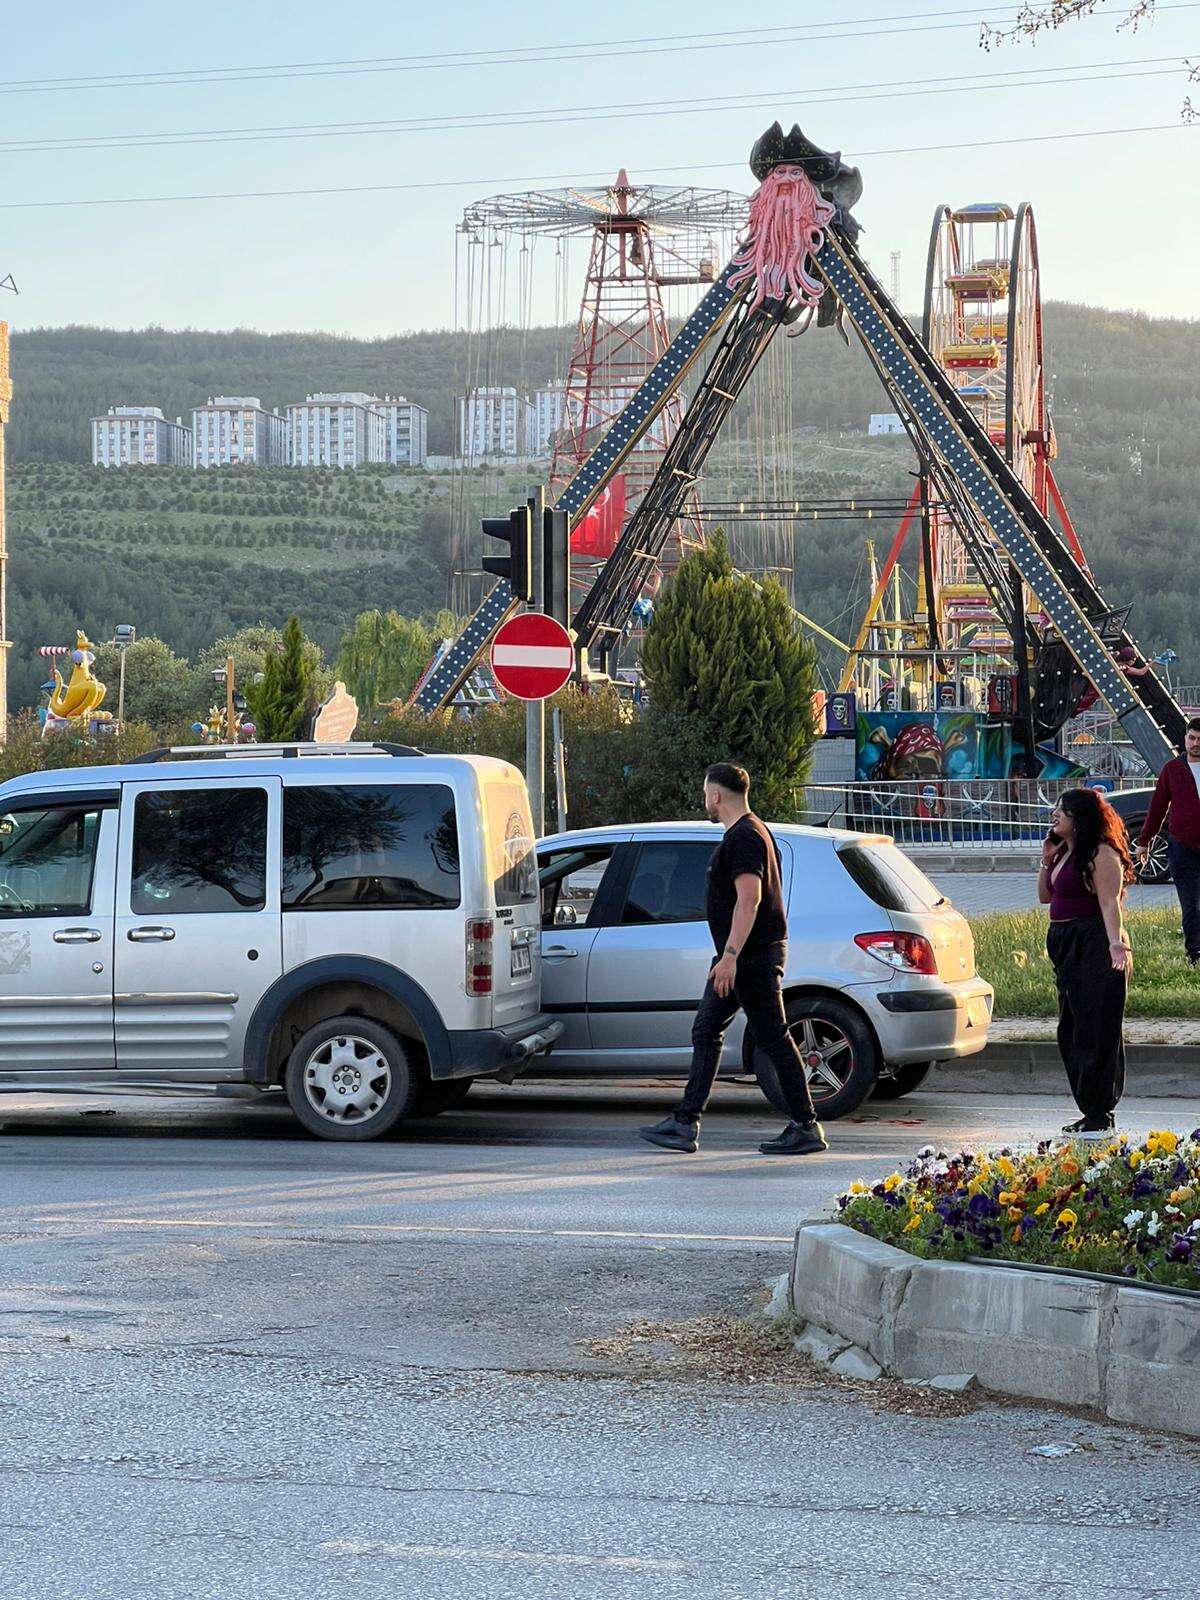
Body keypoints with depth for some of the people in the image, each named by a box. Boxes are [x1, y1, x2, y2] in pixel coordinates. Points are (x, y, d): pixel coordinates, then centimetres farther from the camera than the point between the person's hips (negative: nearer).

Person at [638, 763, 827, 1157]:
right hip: (743, 958, 11)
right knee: (705, 1033, 9)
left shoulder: (744, 837, -16)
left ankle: (806, 1128, 0)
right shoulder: (748, 832, 17)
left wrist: (731, 955, -29)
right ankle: (684, 1124, 9)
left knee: (774, 1040, -5)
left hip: (753, 957, -11)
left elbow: (749, 899, -25)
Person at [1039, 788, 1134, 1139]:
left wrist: (1117, 943, -34)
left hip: (1095, 950, -10)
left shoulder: (1101, 854, -13)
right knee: (1071, 1034, 13)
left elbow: (1110, 904, -22)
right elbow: (1045, 896, 23)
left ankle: (1100, 1117, -2)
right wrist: (1047, 862, 10)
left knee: (1096, 1033, -6)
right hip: (1068, 948, 10)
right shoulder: (1065, 852, 16)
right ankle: (1092, 1113, 21)